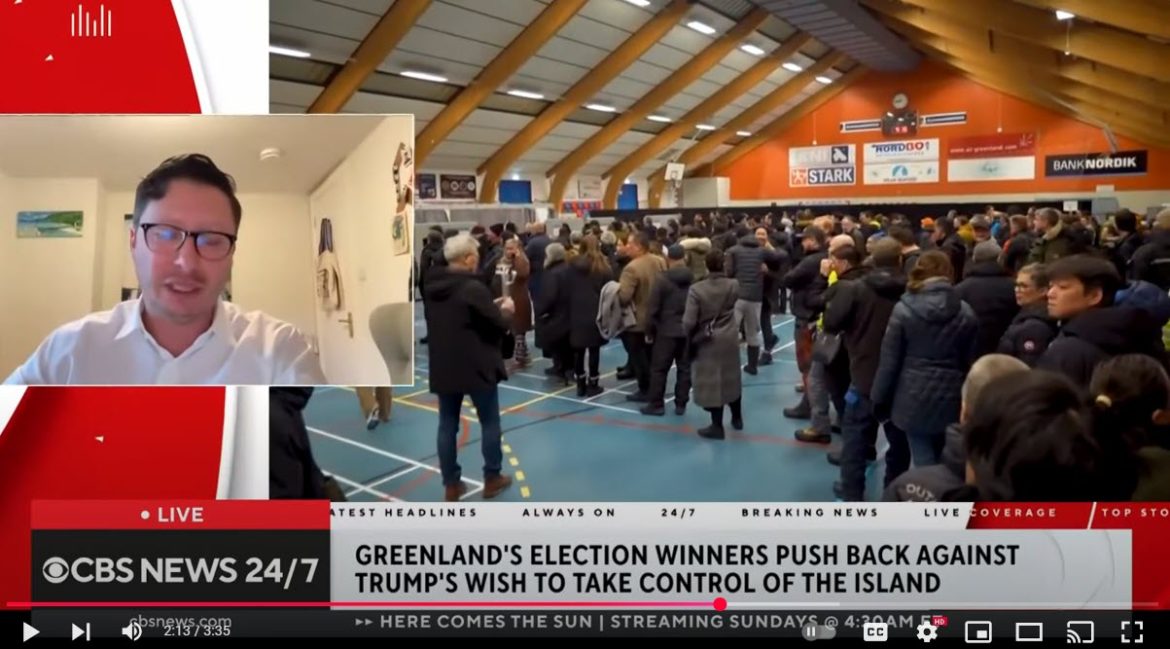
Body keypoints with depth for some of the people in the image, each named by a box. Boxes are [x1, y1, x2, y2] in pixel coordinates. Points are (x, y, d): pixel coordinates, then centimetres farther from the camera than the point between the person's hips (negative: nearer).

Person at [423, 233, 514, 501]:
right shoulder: (473, 288, -18)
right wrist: (505, 310, 6)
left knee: (447, 425, 9)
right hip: (477, 367, -6)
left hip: (443, 367, 6)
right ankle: (492, 478, 18)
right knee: (490, 423, 10)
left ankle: (451, 484, 15)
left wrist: (492, 307, 14)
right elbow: (499, 325, -14)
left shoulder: (435, 286, 6)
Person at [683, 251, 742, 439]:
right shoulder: (733, 286, -7)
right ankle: (737, 418, 34)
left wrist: (689, 338, 1)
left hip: (706, 342, -4)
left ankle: (717, 426, 10)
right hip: (729, 340, 4)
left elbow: (689, 321, -18)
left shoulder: (696, 289, -18)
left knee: (712, 382, 4)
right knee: (731, 379, 20)